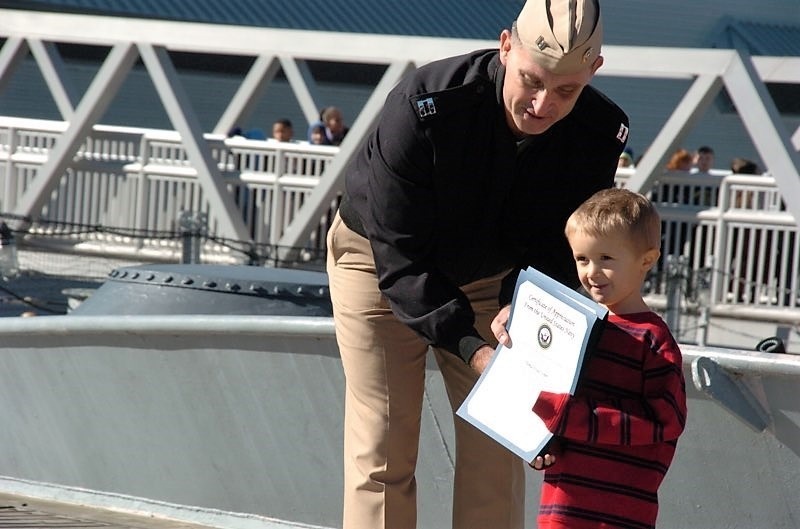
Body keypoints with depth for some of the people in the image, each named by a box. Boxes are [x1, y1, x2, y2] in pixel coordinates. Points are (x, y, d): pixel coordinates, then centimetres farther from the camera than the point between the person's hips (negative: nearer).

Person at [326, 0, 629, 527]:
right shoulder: (422, 105, -35)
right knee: (383, 449, -8)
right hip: (379, 262, -3)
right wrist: (470, 346, -38)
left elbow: (556, 249, -12)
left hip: (491, 275, 4)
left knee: (497, 445, -1)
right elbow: (400, 257, -30)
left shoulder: (599, 133, -23)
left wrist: (518, 310, -33)